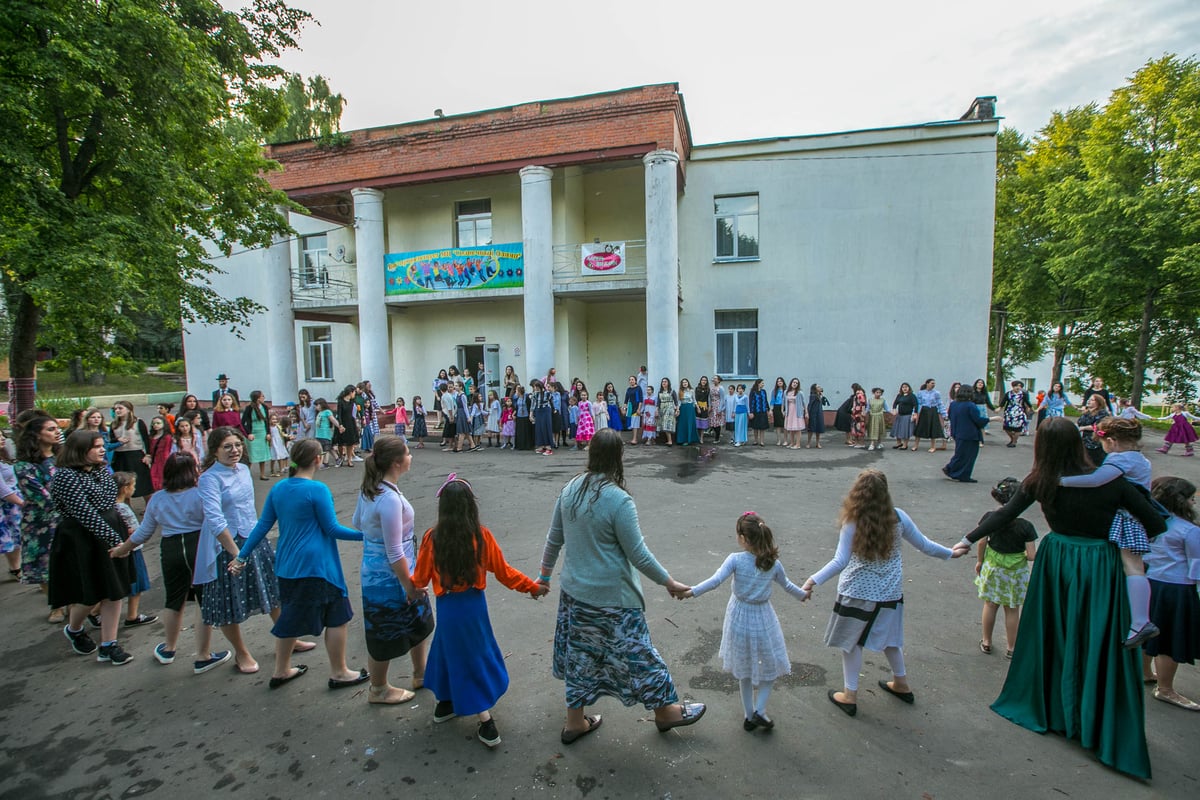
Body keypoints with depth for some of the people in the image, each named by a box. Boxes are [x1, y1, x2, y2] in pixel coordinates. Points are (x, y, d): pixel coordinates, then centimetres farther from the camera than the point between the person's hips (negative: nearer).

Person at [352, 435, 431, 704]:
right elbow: (394, 553, -27)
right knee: (386, 634, 13)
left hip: (374, 569, 10)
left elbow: (357, 523, 14)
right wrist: (409, 586, -18)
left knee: (420, 621, 23)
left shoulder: (369, 488, -1)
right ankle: (378, 690, 37)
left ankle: (421, 675, 41)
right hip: (389, 576, -9)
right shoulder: (390, 499, -30)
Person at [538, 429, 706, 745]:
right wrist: (669, 582, -4)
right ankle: (665, 711, 37)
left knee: (580, 654, 21)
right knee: (636, 652, 14)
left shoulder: (570, 490, -4)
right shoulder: (618, 500, -24)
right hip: (612, 597, -6)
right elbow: (638, 554, -18)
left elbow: (553, 539, 5)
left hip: (574, 590, 6)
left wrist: (545, 575, 19)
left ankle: (575, 722, 37)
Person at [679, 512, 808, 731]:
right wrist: (803, 594, 27)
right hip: (763, 619, 0)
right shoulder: (774, 563, -10)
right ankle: (759, 710, 14)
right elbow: (787, 586, 7)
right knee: (771, 666, 22)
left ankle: (749, 716, 29)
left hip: (740, 619, 0)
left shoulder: (735, 560, -18)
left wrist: (691, 591, -20)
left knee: (744, 670, 18)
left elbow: (715, 581, -27)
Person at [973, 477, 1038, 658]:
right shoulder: (1025, 526, -20)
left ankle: (986, 643, 29)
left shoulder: (989, 518, -14)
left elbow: (982, 542, -5)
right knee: (1012, 610, 14)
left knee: (990, 605, 17)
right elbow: (1031, 556, -17)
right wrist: (1022, 554, 6)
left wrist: (980, 561, 9)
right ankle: (1011, 647, 27)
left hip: (992, 566, 2)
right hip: (1015, 570, -2)